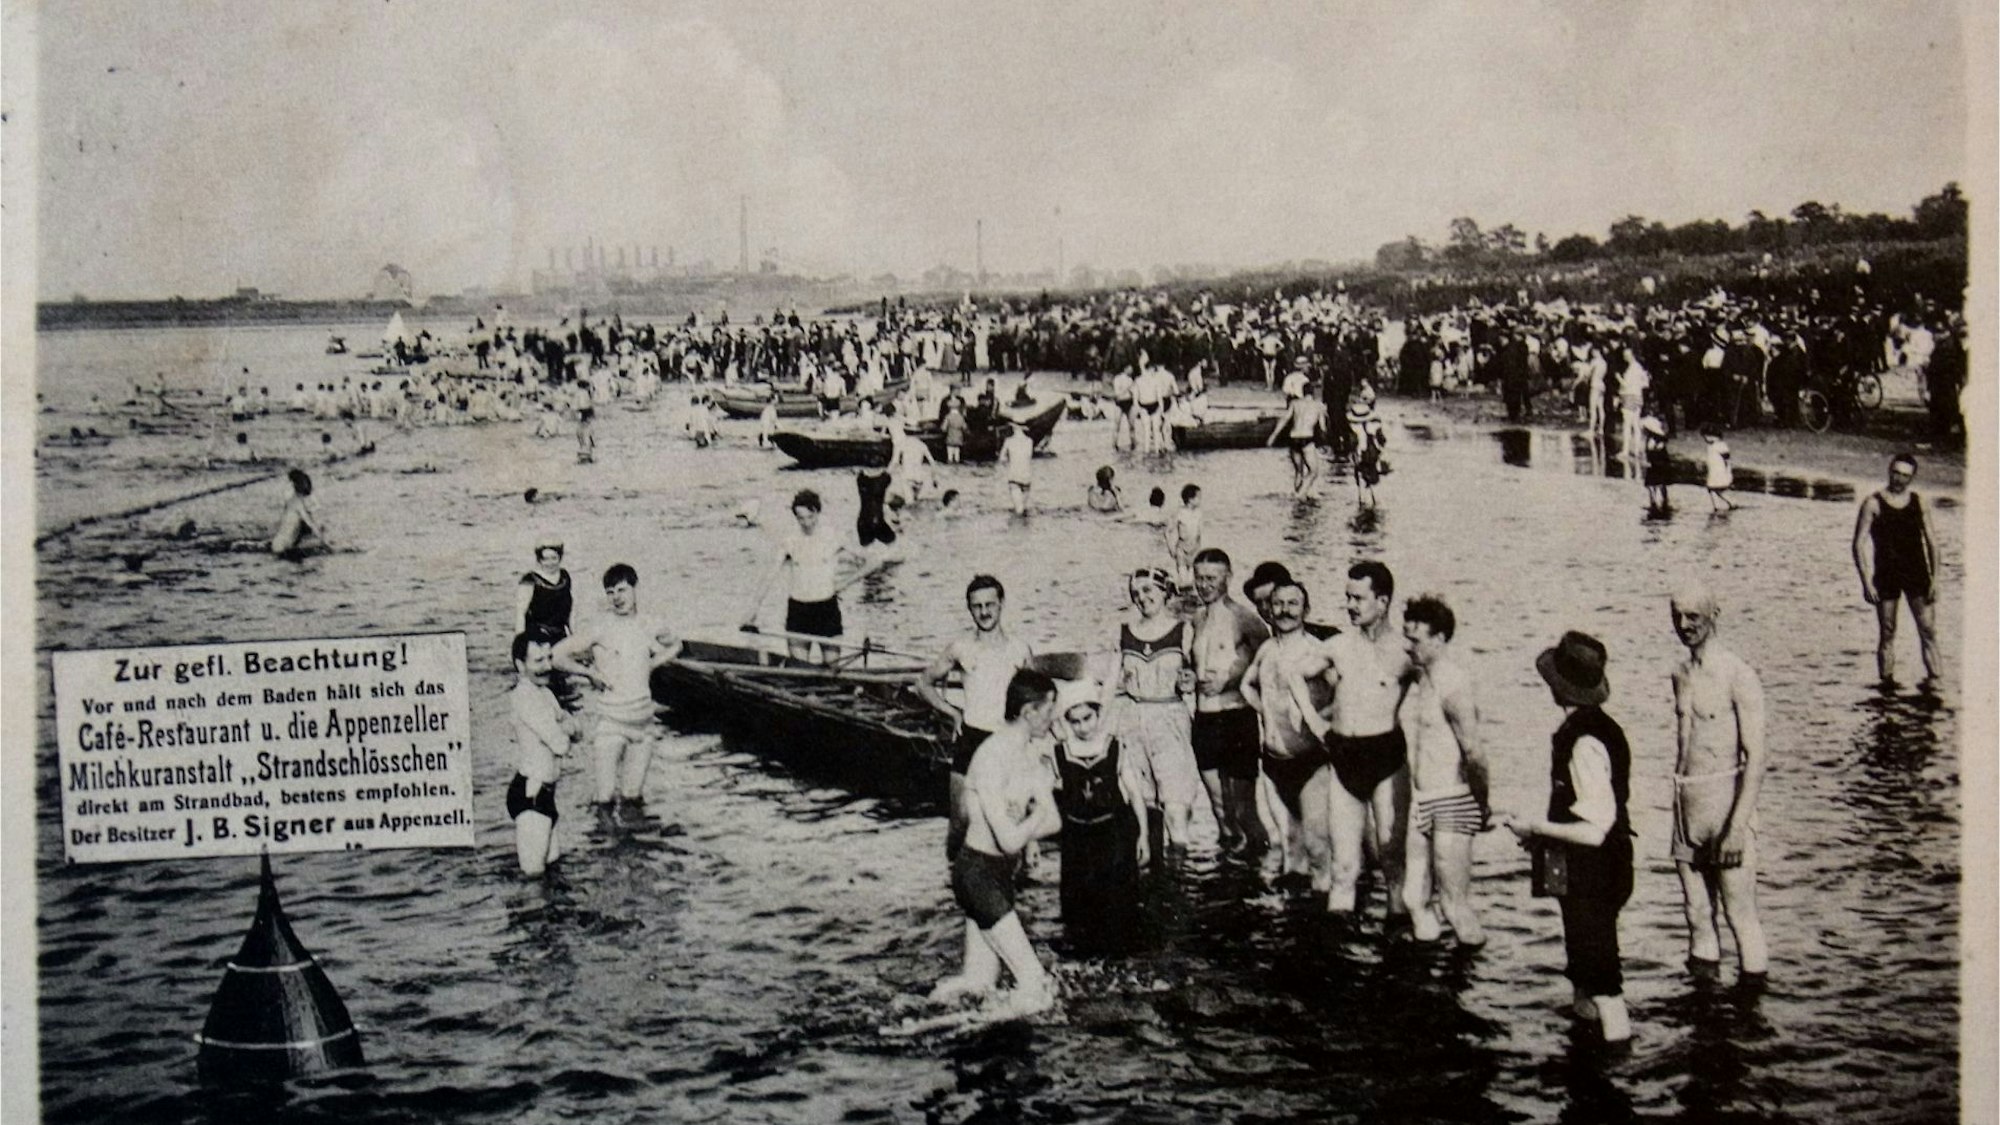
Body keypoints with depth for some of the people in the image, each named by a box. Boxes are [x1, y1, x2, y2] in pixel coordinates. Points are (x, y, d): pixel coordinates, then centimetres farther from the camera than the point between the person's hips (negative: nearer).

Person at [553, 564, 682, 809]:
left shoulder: (651, 629, 2)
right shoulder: (599, 631, -9)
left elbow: (675, 644, 25)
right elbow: (558, 656, -7)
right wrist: (591, 672, -10)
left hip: (644, 721, 4)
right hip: (611, 723, -3)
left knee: (634, 797, 11)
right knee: (607, 796, -4)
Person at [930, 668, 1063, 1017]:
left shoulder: (1029, 756, 4)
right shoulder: (991, 759, -24)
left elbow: (1054, 822, 2)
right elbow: (1010, 839, -28)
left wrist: (1018, 831, -13)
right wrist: (1037, 816, -10)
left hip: (1003, 869, 9)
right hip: (977, 870, -9)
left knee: (979, 977, 15)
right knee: (1034, 981, -7)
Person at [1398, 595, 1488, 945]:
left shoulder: (1453, 686, -17)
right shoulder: (1416, 679, 9)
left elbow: (1474, 753, -17)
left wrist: (1482, 805, -10)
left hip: (1451, 804, -8)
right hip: (1420, 804, 8)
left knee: (1454, 903, -4)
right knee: (1415, 898, 9)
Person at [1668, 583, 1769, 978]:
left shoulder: (1737, 676, -11)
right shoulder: (1681, 675, 11)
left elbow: (1756, 759, -15)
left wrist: (1738, 826, -21)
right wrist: (1679, 806, 16)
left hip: (1726, 801, -7)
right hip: (1686, 804, 7)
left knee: (1740, 912, -4)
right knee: (1697, 912, 11)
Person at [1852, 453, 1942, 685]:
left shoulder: (1918, 502, 8)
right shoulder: (1874, 503, 0)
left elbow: (1932, 542, 10)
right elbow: (1859, 544, -2)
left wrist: (1934, 578, 1)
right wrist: (1866, 582, -9)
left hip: (1916, 574, 2)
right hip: (1885, 576, -2)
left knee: (1928, 629, -6)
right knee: (1887, 633, 1)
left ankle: (1933, 678, -6)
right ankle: (1887, 679, 6)